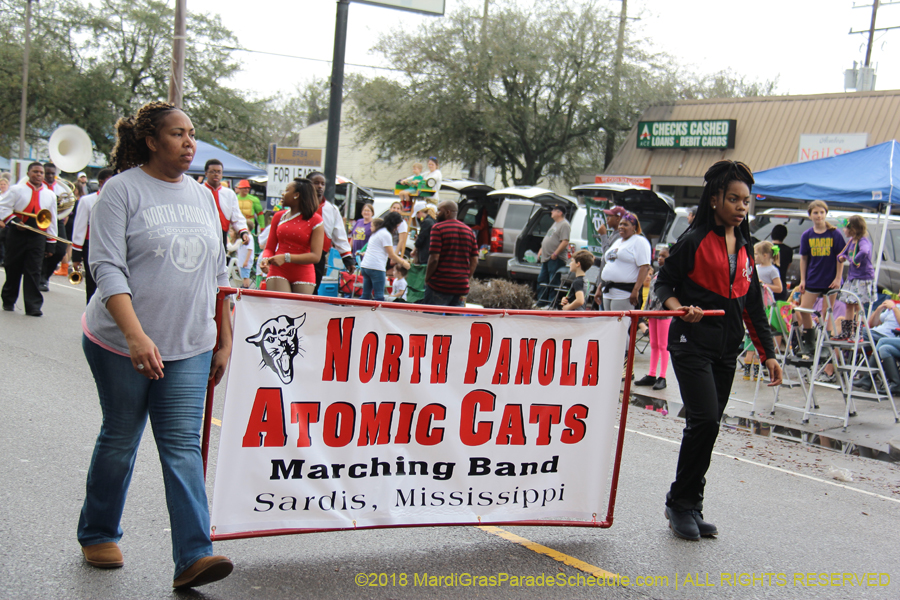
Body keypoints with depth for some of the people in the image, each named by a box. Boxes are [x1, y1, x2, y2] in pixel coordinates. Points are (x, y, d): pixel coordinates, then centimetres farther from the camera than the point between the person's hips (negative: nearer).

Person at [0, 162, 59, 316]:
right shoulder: (17, 190, 3)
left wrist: (51, 244, 8)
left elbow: (52, 220, 12)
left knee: (34, 271, -5)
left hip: (38, 237, 1)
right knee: (13, 269, 7)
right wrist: (13, 220, -17)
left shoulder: (50, 195, 10)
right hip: (17, 235, -1)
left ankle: (33, 306, -5)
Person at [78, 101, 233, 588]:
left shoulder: (202, 196, 11)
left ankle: (193, 557, -7)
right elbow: (107, 268, -15)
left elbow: (217, 274, 16)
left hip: (189, 347, 4)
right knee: (120, 441, 9)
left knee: (183, 445, -3)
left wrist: (224, 340, 13)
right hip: (121, 343, -3)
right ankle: (97, 535, 31)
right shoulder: (122, 189, -6)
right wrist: (135, 334, -27)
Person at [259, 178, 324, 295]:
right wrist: (266, 259, -10)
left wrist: (286, 258, -18)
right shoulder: (279, 216, 11)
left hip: (304, 275, -2)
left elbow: (316, 256, -11)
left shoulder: (315, 220, -3)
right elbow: (269, 248, 14)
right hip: (278, 272, 2)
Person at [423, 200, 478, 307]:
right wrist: (466, 279, 16)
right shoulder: (469, 230, 12)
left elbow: (434, 259, -14)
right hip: (462, 287, 6)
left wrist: (426, 279, -2)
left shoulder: (438, 228, -7)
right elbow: (475, 261, 9)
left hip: (439, 286, -6)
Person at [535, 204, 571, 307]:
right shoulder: (555, 224, 20)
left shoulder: (564, 225, -13)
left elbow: (565, 242, -22)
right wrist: (541, 250, 19)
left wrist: (555, 253, -24)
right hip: (546, 258, 11)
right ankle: (541, 303, 21)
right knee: (541, 280, 14)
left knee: (553, 282, -7)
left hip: (555, 259, -11)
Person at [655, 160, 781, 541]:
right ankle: (680, 503, 3)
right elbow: (663, 283, -2)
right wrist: (679, 308, -23)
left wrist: (767, 352, 13)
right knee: (704, 420, -15)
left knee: (708, 426, 8)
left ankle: (690, 508, 19)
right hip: (692, 344, -6)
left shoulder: (744, 247, 13)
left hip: (727, 350, 6)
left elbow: (752, 303, 16)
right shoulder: (694, 240, -6)